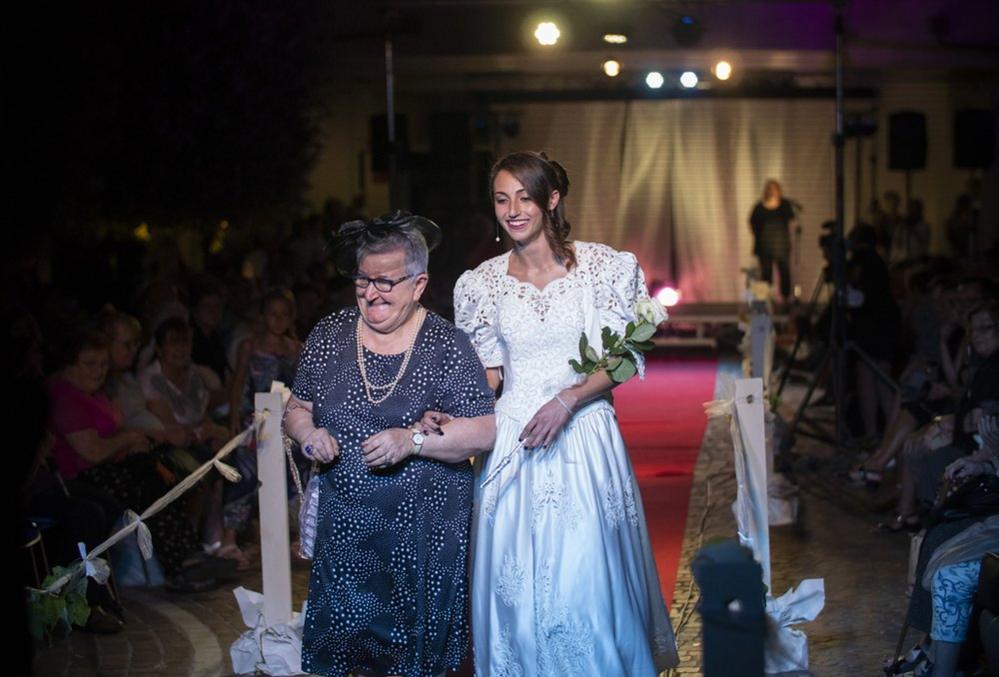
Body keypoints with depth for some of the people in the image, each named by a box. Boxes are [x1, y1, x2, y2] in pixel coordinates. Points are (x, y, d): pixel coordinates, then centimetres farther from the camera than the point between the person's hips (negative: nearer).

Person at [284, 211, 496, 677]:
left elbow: (484, 432, -10)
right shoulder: (329, 335, 4)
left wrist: (412, 440, -22)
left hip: (423, 530, -2)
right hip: (345, 527, 3)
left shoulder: (446, 345, -6)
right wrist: (307, 432, -10)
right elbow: (296, 407, 12)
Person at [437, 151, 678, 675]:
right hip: (513, 440, 2)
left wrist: (566, 401, -17)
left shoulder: (602, 267, -3)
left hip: (584, 437, -2)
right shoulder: (484, 282, 6)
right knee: (515, 583, 5)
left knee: (587, 579, 0)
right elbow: (488, 371, 12)